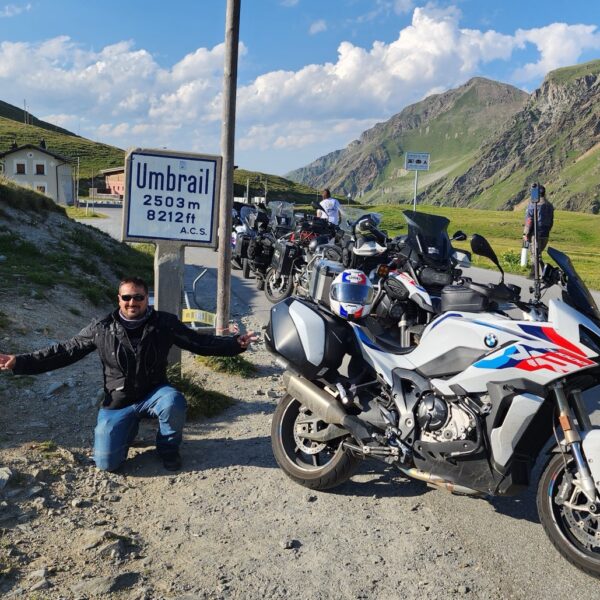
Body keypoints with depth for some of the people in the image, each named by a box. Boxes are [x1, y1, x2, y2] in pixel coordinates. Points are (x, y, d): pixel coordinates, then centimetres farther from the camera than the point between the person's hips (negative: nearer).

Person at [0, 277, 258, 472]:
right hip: (118, 401, 1)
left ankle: (168, 448, -3)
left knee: (174, 402, -37)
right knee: (106, 462, -12)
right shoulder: (101, 329, -5)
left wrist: (235, 344, -15)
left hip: (154, 393, -1)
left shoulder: (165, 323, -6)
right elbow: (64, 351, 0)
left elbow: (200, 342, -3)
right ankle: (129, 426, 23)